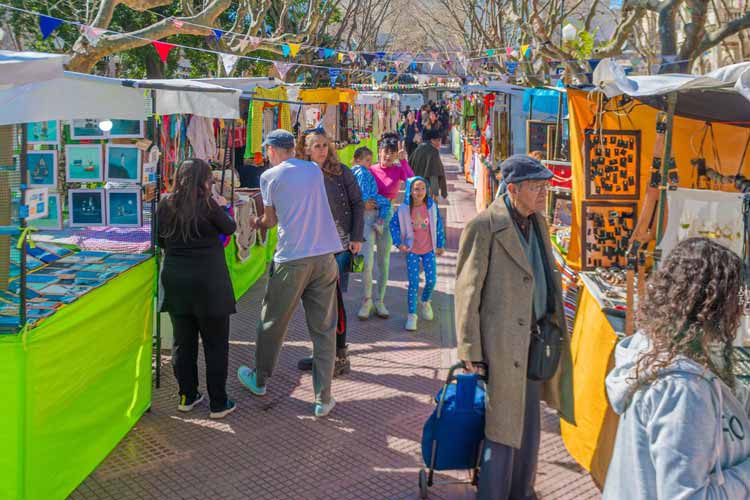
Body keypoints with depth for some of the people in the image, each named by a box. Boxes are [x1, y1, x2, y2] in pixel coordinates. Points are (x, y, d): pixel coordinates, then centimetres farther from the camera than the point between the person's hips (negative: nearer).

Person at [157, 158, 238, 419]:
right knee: (216, 343, 6)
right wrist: (222, 207, 18)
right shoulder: (207, 203, -11)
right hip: (208, 281, -4)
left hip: (174, 278, 5)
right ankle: (218, 403, 10)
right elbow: (230, 228, 2)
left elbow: (161, 240, 12)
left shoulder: (165, 204, 3)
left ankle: (187, 396, 23)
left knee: (183, 341, 15)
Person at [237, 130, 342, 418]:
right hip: (325, 256, 3)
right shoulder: (315, 170, 13)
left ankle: (259, 381, 35)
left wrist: (256, 223, 31)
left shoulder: (269, 176, 1)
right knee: (324, 329, 7)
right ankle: (323, 399, 8)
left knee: (273, 323, 15)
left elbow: (270, 220, 8)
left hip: (291, 259, -3)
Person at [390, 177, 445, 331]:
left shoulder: (432, 206, -9)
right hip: (412, 250, -2)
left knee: (431, 280, 2)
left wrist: (441, 245, 6)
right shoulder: (404, 209, -13)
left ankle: (425, 302, 34)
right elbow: (394, 224, -2)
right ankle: (412, 315, 6)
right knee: (413, 282, -4)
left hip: (429, 249, 2)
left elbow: (439, 225, 2)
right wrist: (399, 243, -7)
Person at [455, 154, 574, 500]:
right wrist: (470, 350, -15)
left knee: (528, 426, 20)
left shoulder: (538, 223, 8)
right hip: (501, 343, -8)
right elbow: (467, 291, -15)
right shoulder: (484, 227, -15)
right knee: (503, 429, 3)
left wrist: (551, 326, 13)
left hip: (532, 341, 8)